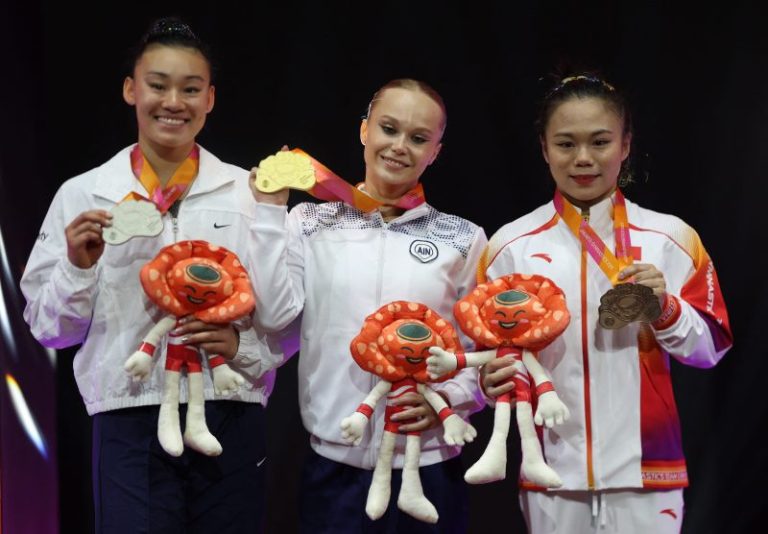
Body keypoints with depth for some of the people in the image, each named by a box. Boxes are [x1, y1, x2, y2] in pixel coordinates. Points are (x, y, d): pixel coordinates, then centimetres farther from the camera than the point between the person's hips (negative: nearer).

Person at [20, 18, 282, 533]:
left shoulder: (250, 193, 4)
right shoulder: (82, 196, 4)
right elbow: (50, 328, 7)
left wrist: (243, 345, -12)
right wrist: (78, 267, -10)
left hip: (232, 422, 1)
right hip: (129, 428, -1)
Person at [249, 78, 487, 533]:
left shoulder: (463, 239, 6)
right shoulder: (311, 223, 4)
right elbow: (275, 313, -7)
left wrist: (446, 398, -10)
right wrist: (270, 212, -5)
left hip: (429, 464, 1)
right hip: (335, 461, 0)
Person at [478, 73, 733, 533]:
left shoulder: (672, 238, 1)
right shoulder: (512, 245, 2)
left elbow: (710, 349, 4)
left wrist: (665, 309, -13)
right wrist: (491, 379, -13)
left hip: (646, 466, 0)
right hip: (551, 468, 1)